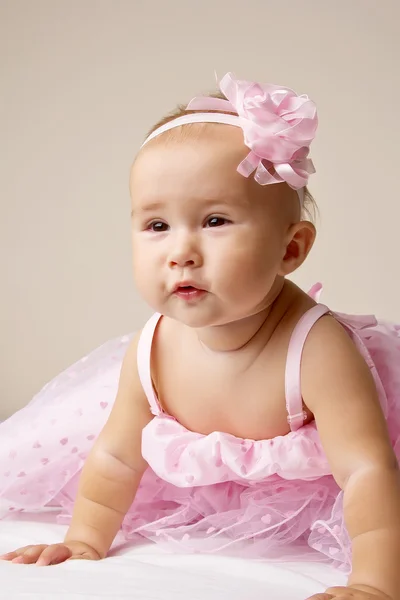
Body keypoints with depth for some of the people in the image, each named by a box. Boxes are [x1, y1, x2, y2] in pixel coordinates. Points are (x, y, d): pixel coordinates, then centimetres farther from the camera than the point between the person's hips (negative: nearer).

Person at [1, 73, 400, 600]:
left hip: (308, 494, -4)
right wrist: (86, 540, -8)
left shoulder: (316, 349, -41)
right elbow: (117, 458, -10)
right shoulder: (151, 355, -26)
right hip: (208, 499, 4)